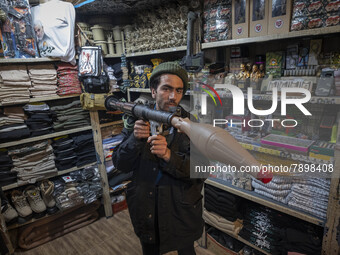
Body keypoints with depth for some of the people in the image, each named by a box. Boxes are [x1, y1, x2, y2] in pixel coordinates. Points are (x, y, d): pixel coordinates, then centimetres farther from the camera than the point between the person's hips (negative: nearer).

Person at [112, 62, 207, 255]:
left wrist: (169, 156, -36)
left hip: (181, 216, -2)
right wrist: (135, 139, -26)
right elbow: (121, 165, -8)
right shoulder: (137, 119, -7)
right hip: (145, 214, 2)